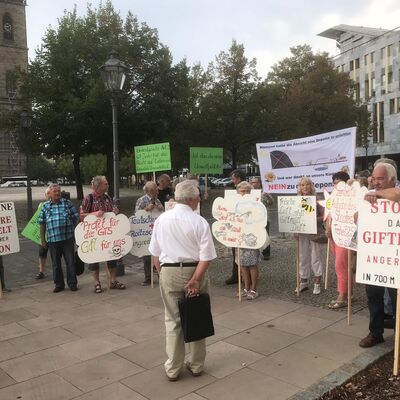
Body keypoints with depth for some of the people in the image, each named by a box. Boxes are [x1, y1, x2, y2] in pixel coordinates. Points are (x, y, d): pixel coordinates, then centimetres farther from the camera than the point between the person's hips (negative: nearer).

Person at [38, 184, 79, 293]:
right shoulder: (45, 206, 8)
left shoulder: (67, 203, 5)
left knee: (70, 261, 2)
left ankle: (72, 283, 13)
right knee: (56, 263, 10)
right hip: (52, 239, 1)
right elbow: (42, 224, 10)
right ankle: (59, 284, 22)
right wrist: (43, 239, 7)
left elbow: (76, 218, 6)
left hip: (68, 238, -1)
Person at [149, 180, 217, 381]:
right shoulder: (200, 222, -10)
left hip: (169, 272, 2)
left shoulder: (161, 219, 0)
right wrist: (195, 279, -11)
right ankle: (196, 365, 28)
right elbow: (205, 256, -15)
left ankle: (172, 369, 21)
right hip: (194, 271, -2)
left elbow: (155, 253, 6)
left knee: (173, 320, 12)